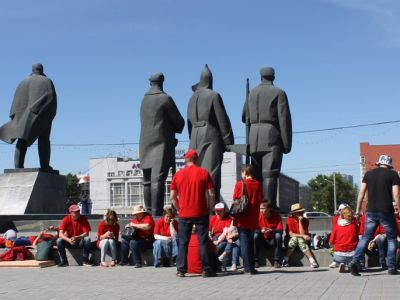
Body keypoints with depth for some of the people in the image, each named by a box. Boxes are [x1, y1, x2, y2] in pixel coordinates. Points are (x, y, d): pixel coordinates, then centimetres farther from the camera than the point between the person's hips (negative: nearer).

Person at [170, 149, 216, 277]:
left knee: (183, 243, 8)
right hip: (201, 213, -1)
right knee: (203, 242, 3)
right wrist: (209, 208, 9)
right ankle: (206, 269, 2)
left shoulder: (178, 174, 3)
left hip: (184, 214, 1)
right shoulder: (204, 173, -1)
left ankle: (181, 270, 7)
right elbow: (211, 194, -4)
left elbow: (173, 197, 4)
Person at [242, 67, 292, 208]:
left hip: (254, 138, 4)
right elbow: (284, 119, -6)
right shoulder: (279, 93, 0)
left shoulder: (252, 93, 14)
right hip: (271, 135, -4)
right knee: (269, 174, -9)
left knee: (256, 174, 9)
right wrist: (287, 143, -5)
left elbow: (244, 117, 19)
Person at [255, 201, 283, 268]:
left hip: (273, 240, -1)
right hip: (263, 239, 1)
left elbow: (280, 230, -20)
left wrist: (271, 230, -38)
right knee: (255, 235, -25)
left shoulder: (276, 215, -15)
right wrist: (261, 230, -34)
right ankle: (255, 260, -18)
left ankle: (277, 261, -23)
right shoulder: (259, 215, -11)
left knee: (278, 235, -30)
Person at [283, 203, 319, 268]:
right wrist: (303, 236, -24)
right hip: (291, 240, -1)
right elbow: (290, 234, -16)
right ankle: (286, 260, -28)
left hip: (302, 240, 1)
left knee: (301, 240, -34)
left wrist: (300, 221, -22)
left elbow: (302, 233, -18)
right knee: (294, 238, -34)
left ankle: (312, 261, -42)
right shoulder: (289, 219, -11)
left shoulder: (305, 220, -7)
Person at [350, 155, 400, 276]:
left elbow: (361, 193, 6)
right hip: (386, 211, -3)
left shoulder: (369, 173, 9)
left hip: (371, 211, 3)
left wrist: (358, 210, 11)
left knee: (366, 237, 10)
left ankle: (354, 263, -4)